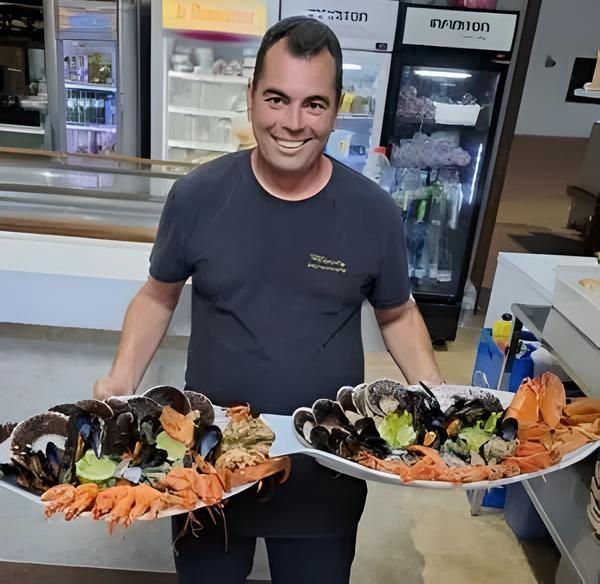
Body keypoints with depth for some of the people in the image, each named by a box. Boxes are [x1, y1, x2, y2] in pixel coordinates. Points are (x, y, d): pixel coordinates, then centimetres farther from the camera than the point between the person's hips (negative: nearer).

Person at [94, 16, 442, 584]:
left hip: (327, 471, 1)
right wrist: (123, 377, -10)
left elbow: (397, 315, 3)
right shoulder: (197, 196, -11)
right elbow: (158, 296, 3)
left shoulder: (374, 213, -11)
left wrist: (436, 398, -10)